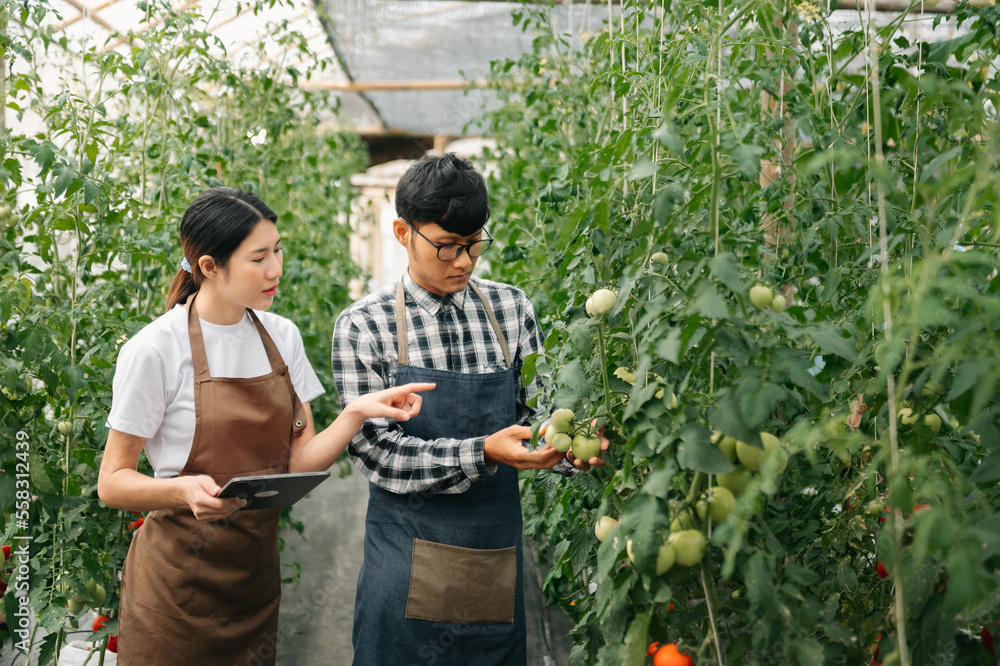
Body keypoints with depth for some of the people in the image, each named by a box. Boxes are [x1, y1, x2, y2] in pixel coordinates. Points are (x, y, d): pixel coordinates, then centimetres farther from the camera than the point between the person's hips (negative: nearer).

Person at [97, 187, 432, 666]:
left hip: (256, 573, 5)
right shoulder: (154, 351, -15)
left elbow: (300, 462, -1)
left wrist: (357, 413, -16)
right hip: (177, 587, -5)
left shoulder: (281, 337, 1)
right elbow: (113, 483, -11)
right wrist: (186, 489, -29)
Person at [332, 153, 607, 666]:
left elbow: (535, 411, 6)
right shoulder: (362, 326, -7)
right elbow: (376, 451, -12)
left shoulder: (510, 308, 4)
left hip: (497, 552, 3)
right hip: (408, 561, -3)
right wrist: (483, 453, -22)